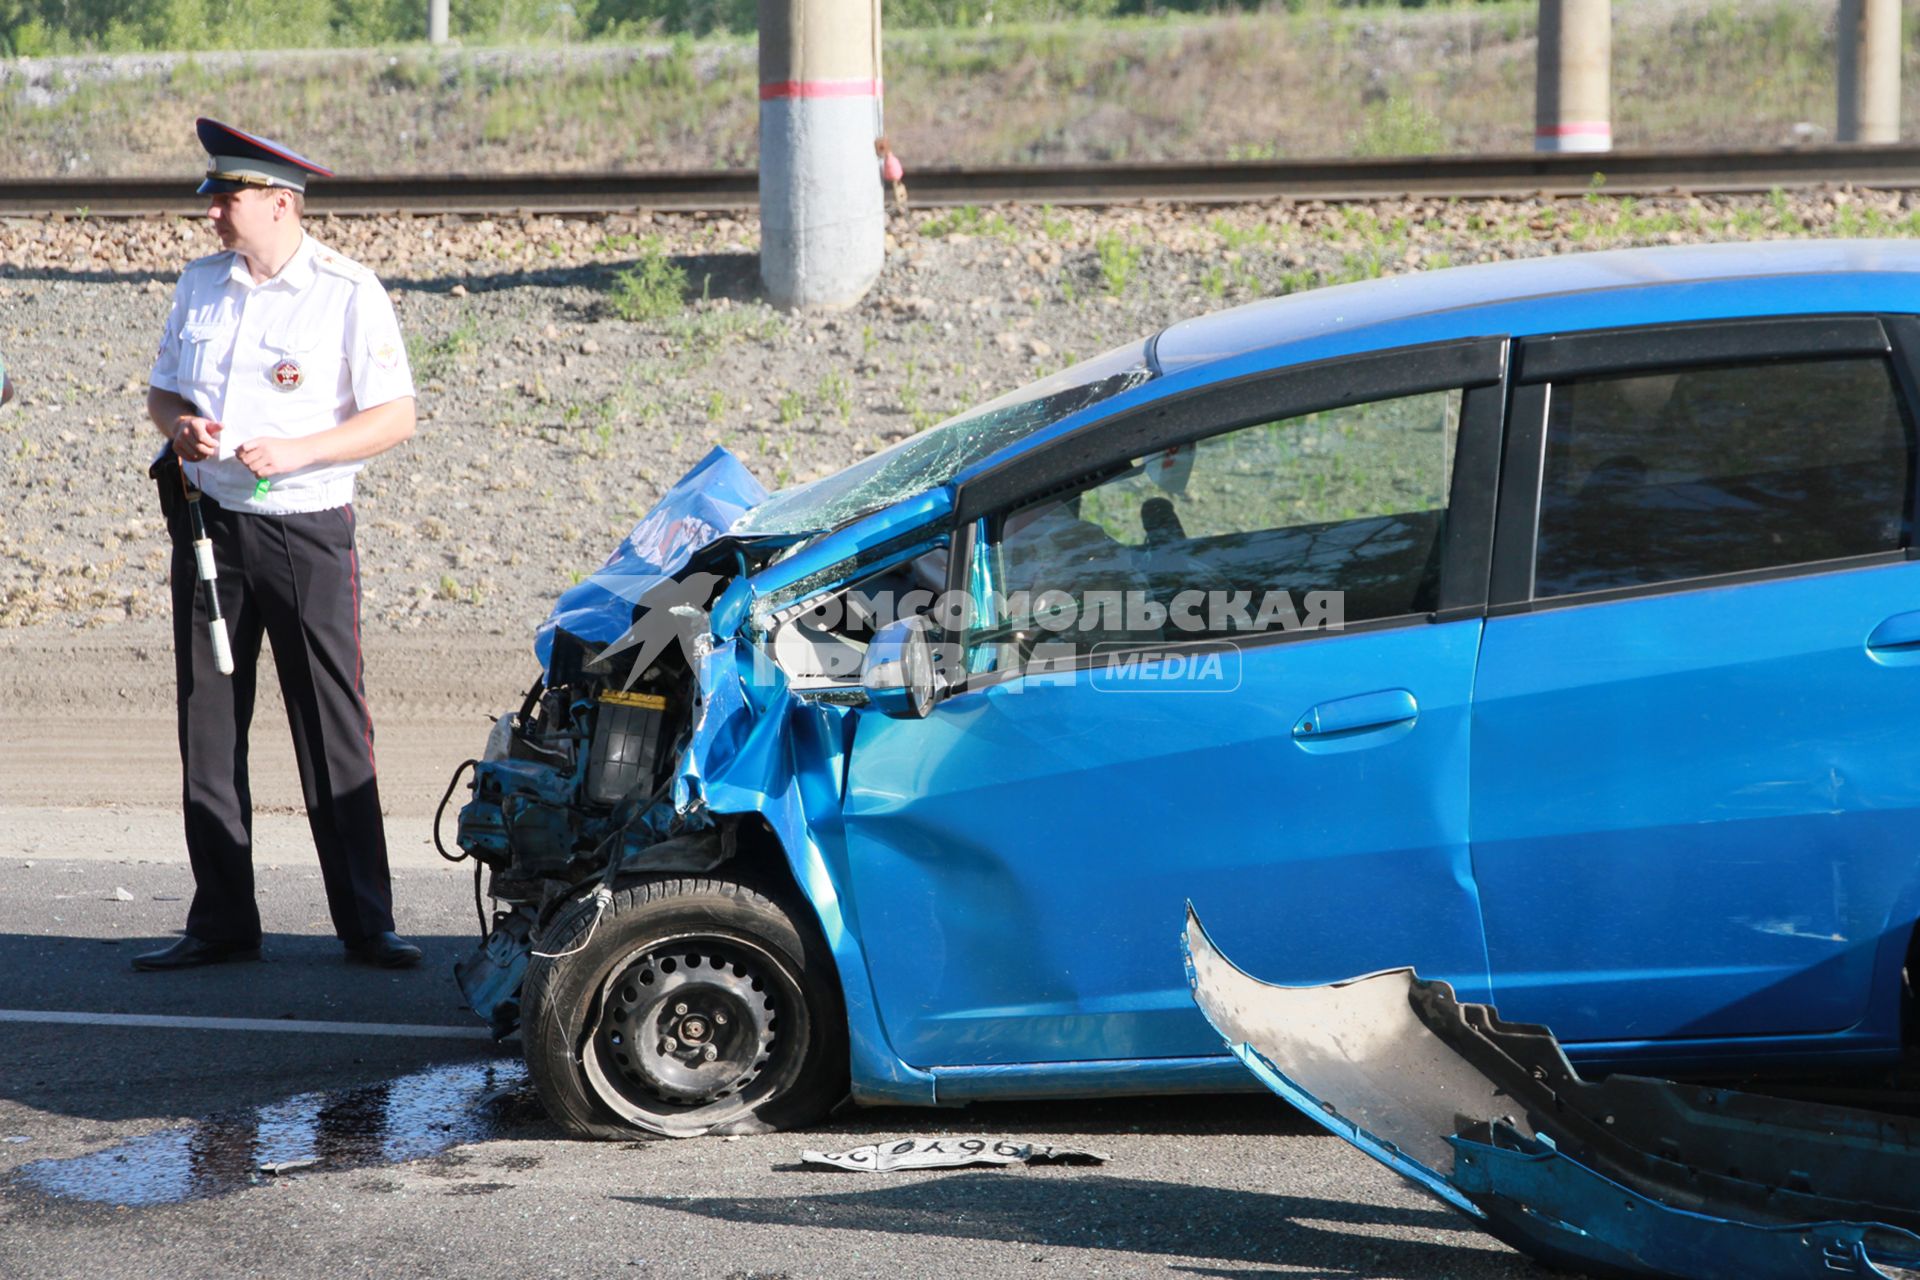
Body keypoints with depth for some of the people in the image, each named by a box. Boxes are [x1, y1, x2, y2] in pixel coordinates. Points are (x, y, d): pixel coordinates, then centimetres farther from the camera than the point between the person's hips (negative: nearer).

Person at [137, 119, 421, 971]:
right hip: (208, 523, 5)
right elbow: (160, 389, 19)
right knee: (208, 730, 6)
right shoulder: (201, 284, 11)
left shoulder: (349, 294, -5)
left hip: (306, 530, -5)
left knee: (334, 731, -3)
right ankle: (221, 923, 14)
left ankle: (366, 924, 4)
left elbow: (395, 416, -7)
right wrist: (178, 423, -5)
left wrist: (297, 451, -19)